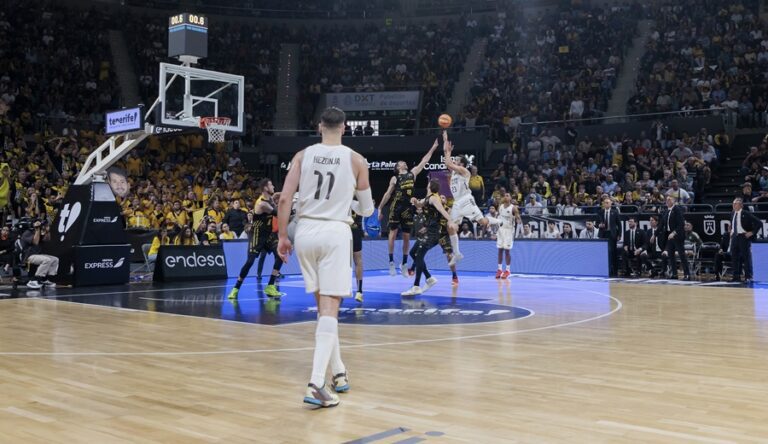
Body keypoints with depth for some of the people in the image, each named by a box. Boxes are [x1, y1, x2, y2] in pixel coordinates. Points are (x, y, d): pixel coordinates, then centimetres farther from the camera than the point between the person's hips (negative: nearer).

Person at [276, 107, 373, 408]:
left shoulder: (303, 155, 5)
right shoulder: (356, 160, 2)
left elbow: (285, 199, -2)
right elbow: (367, 210, 10)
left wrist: (282, 236, 7)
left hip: (305, 231, 3)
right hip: (335, 233, -3)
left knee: (323, 304, 17)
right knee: (329, 307, -6)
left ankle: (338, 372, 26)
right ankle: (316, 383, -18)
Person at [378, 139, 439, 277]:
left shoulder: (412, 173, 14)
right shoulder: (395, 178, 5)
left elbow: (424, 161, 14)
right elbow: (388, 194, 6)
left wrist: (433, 147, 13)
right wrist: (380, 208, 4)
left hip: (408, 208, 3)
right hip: (396, 207, -3)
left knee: (407, 236, 6)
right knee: (393, 233, -4)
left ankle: (404, 264, 14)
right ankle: (391, 261, 4)